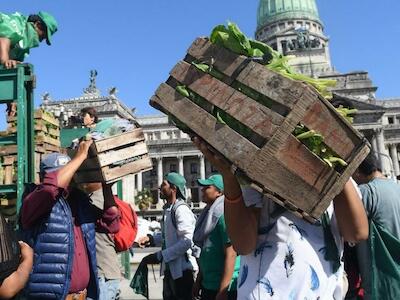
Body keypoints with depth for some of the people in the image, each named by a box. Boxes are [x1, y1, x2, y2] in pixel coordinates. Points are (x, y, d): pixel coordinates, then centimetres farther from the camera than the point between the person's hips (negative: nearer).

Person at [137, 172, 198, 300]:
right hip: (170, 268, 9)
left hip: (182, 269, -9)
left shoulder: (181, 209, -19)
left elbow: (187, 241, -27)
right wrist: (151, 239, 4)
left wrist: (159, 256, -23)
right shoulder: (168, 209, 10)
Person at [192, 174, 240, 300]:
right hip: (208, 285, 9)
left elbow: (231, 254, -22)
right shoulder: (209, 213, 9)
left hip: (224, 287, -9)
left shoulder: (224, 214, -18)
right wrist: (199, 281, 18)